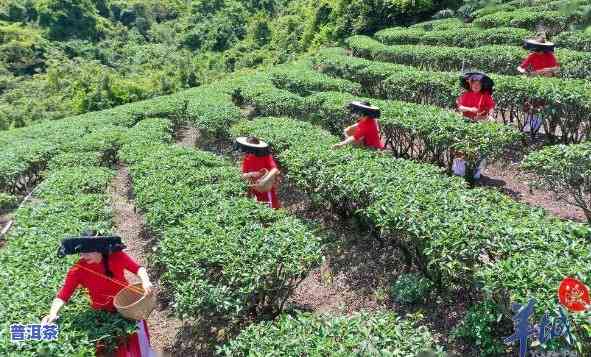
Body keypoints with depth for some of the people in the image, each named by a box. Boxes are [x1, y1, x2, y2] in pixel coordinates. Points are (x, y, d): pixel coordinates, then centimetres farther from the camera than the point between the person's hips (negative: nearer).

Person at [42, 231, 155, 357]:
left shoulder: (116, 256, -22)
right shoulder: (78, 270, -22)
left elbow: (138, 268, -18)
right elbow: (62, 295, -22)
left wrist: (145, 281, -38)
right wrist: (53, 314, -40)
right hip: (103, 313, 0)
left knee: (139, 342, 18)